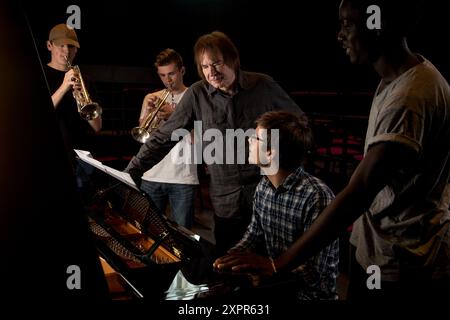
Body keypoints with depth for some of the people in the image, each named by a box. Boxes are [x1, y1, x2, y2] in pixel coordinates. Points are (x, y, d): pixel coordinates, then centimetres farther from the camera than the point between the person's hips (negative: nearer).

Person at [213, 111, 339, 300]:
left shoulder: (316, 197, -26)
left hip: (307, 294, -6)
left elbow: (313, 273, -25)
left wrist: (264, 263, -26)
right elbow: (254, 235, 11)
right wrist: (234, 255, -8)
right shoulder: (263, 187, 0)